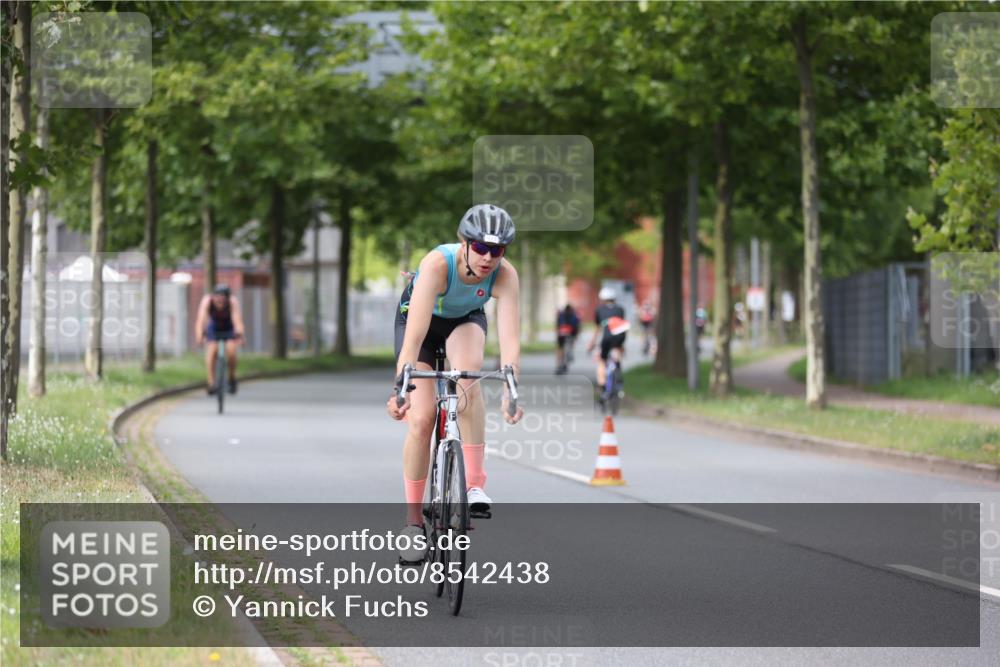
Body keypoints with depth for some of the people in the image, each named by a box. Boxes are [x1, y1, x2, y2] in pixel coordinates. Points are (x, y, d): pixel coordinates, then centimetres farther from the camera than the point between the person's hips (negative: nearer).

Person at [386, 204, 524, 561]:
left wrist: (511, 390, -50)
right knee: (421, 418, -12)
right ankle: (413, 520, 4)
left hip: (466, 320, 1)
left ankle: (475, 483, -27)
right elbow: (416, 331, -45)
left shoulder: (505, 275, -30)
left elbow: (510, 337, -37)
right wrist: (401, 385, -54)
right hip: (421, 318, -1)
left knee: (468, 371, -34)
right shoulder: (438, 263, -38)